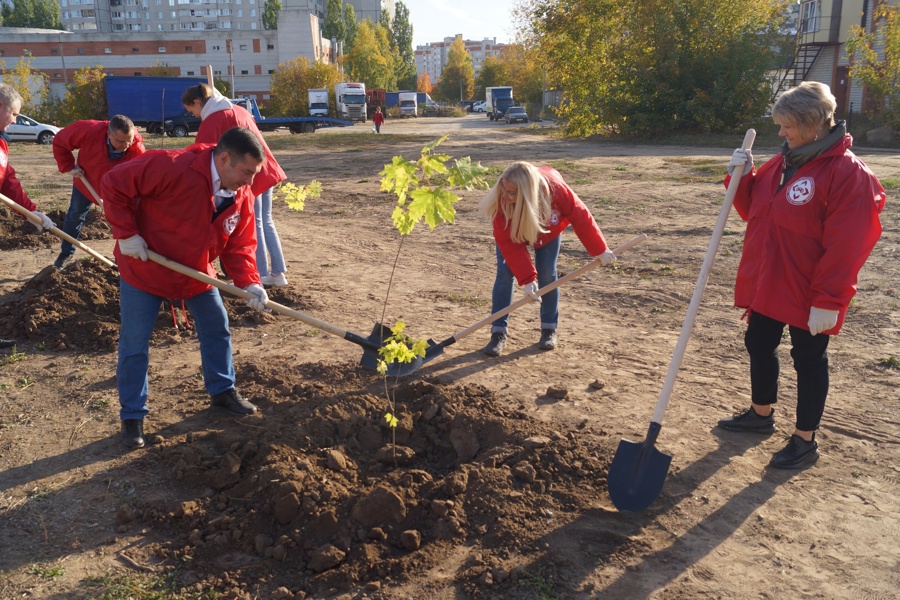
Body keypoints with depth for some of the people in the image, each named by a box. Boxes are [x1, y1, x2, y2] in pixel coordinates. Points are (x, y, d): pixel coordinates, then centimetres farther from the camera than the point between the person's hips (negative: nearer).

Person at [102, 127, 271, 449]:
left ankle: (223, 390, 32)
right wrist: (126, 234, -27)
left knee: (217, 328, 11)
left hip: (197, 272, 6)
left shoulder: (241, 195, -10)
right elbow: (114, 183, -25)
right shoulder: (172, 167, -31)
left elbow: (239, 245, -7)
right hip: (144, 268, -5)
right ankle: (132, 416, 16)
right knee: (134, 344, 1)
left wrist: (249, 283, -22)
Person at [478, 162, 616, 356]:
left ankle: (549, 328, 9)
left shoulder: (555, 189, -40)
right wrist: (526, 278, -39)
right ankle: (498, 333, -9)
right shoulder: (502, 203, -40)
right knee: (505, 273, -14)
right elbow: (510, 244, -35)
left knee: (547, 275, -8)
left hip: (548, 231, 1)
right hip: (513, 232, 0)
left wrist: (600, 250, -20)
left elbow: (581, 218, -26)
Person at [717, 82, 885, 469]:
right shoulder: (782, 162, 5)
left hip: (808, 295, -8)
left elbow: (846, 247, -21)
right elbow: (754, 211, 14)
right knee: (759, 346, 19)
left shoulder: (847, 173, -19)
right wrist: (742, 178, -3)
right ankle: (761, 414, 41)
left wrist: (828, 301, -22)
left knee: (809, 360, 6)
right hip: (766, 283, 8)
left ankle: (805, 441, 21)